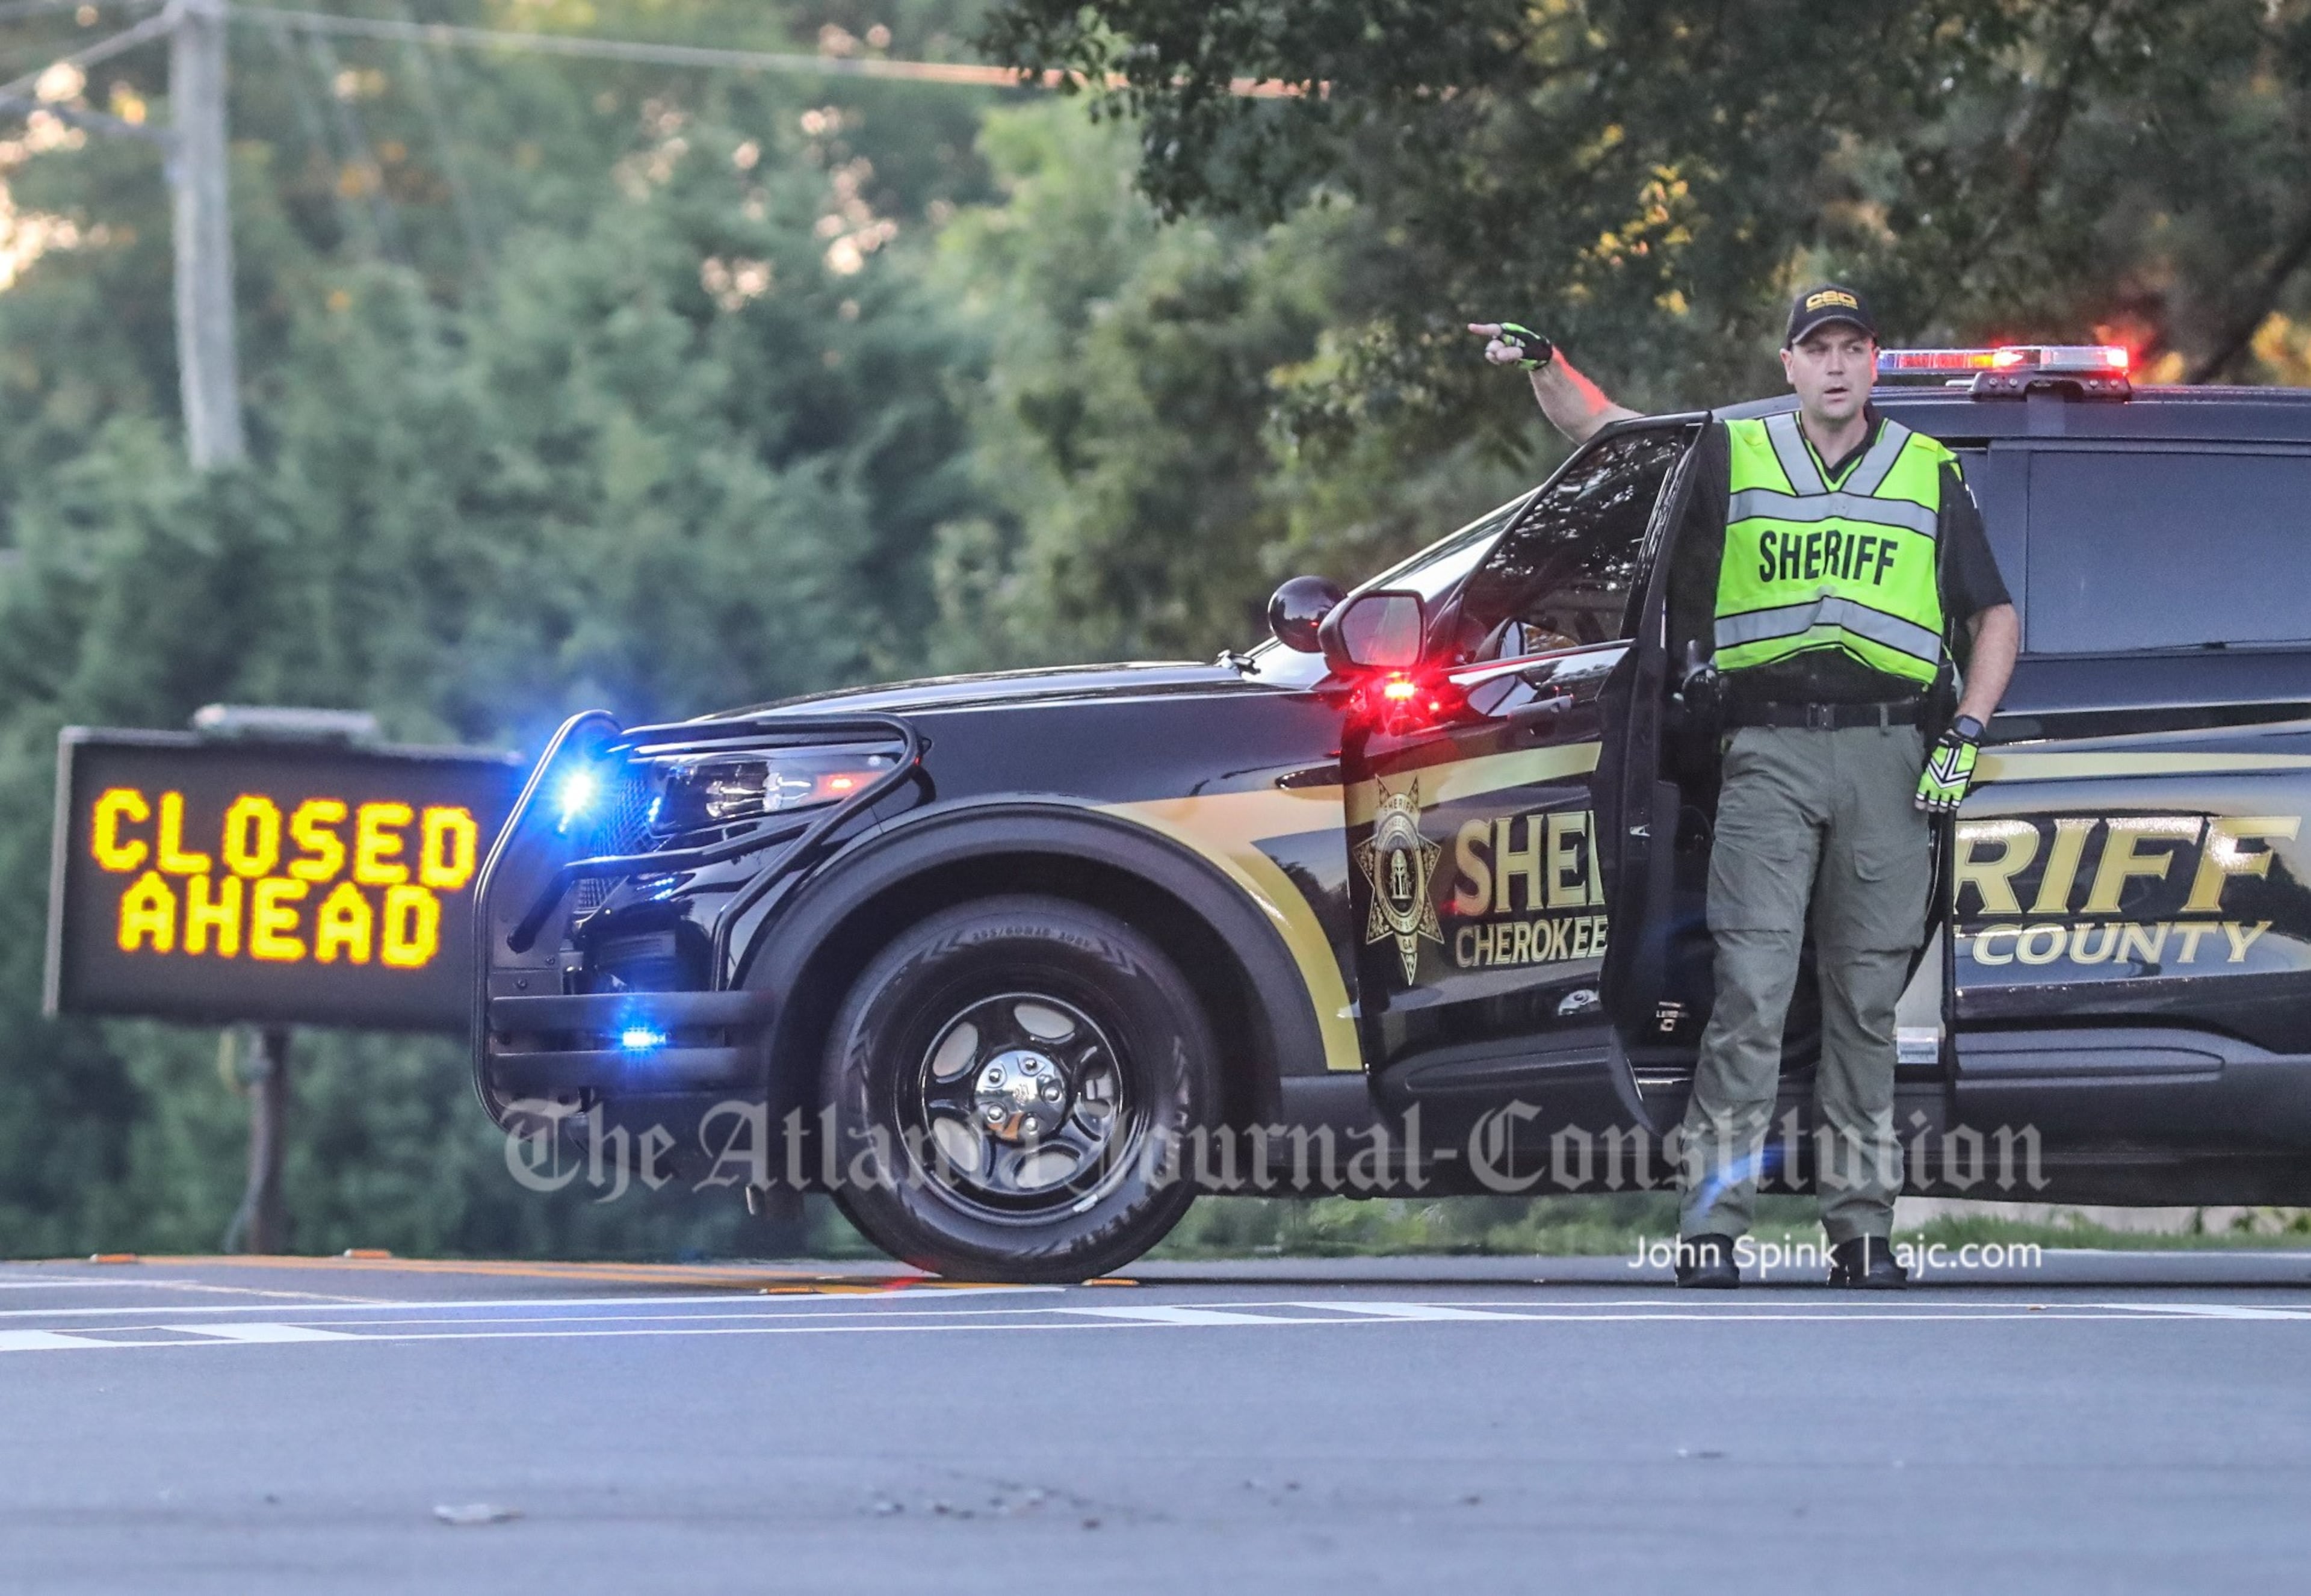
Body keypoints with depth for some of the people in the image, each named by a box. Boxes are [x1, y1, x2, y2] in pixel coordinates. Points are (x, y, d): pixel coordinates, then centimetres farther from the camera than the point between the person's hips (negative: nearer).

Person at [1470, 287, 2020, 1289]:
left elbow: (1994, 616, 17)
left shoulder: (1930, 475, 14)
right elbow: (1596, 425, 18)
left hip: (1885, 755, 1)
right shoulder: (1734, 457, 12)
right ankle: (1711, 1224, -12)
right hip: (1768, 754, -1)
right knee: (1751, 991, -11)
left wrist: (1966, 737, 5)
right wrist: (1542, 362, -2)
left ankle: (1862, 1225, 8)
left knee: (1867, 1000, 3)